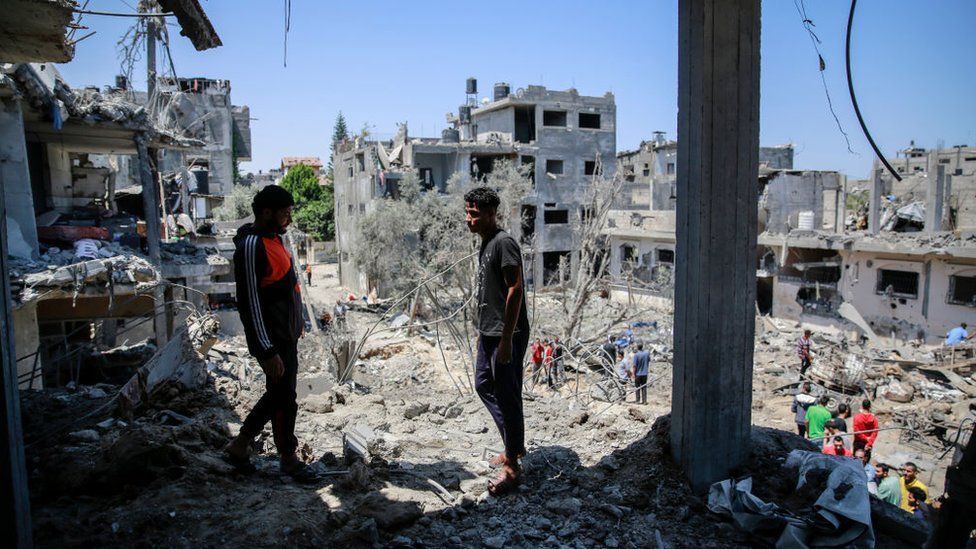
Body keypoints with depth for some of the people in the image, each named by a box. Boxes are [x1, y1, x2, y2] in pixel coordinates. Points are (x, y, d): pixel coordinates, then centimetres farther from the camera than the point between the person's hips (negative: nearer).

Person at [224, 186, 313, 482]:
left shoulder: (272, 238, 10)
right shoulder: (251, 246, -20)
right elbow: (249, 303, -23)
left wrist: (296, 322, 24)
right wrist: (268, 351, -24)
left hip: (286, 335, 10)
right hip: (272, 340, -10)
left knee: (278, 393, 19)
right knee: (284, 397, 4)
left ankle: (239, 446, 31)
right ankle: (288, 458, 21)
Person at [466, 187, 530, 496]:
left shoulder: (504, 243, -17)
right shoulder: (485, 244, 13)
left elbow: (515, 290, -21)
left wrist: (506, 338, -23)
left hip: (506, 336, -10)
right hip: (488, 334, 10)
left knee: (507, 396, -2)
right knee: (484, 385, 18)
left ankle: (512, 467, 11)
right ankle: (515, 445, 34)